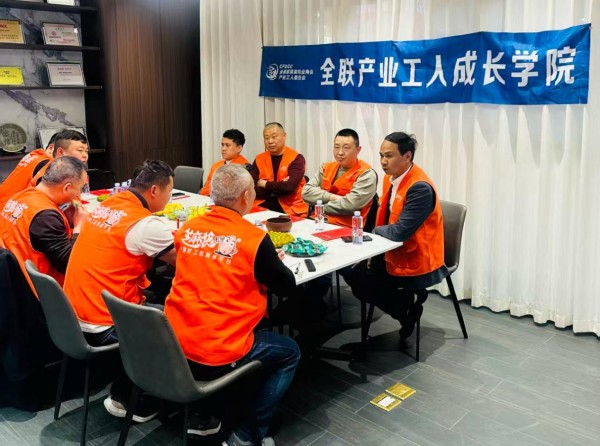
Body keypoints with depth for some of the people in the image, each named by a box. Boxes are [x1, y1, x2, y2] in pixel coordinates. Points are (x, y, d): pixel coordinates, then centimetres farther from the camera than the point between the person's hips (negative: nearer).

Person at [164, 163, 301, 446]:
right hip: (220, 355, -6)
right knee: (289, 352, 17)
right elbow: (288, 286, -1)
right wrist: (274, 261, 19)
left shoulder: (188, 229, 2)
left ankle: (198, 414, 33)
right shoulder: (254, 238, -14)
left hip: (174, 347, 6)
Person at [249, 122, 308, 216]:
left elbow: (289, 186, -17)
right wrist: (279, 186, -11)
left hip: (290, 209, -2)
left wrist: (265, 184, -3)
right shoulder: (259, 159, 9)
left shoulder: (296, 158, -3)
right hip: (262, 207, 3)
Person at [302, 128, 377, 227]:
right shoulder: (326, 168, 13)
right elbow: (306, 192, 2)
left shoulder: (366, 174, -5)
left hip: (345, 228, -6)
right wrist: (331, 197, -12)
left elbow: (350, 204, -18)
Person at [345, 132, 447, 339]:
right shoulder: (390, 177, 2)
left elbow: (399, 232, -29)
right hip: (393, 253, 9)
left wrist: (372, 233, -10)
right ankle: (408, 297, 9)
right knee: (351, 269, 6)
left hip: (415, 263, -9)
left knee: (361, 282, -9)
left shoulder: (420, 188, -26)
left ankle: (408, 306, 6)